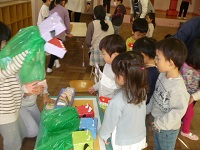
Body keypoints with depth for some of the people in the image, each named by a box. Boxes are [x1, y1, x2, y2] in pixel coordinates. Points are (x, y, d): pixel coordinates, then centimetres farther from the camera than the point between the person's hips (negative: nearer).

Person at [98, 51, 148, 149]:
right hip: (140, 138, 5)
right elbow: (141, 115, -2)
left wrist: (103, 134, 1)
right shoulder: (142, 91, -16)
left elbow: (109, 121, -18)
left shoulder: (118, 100, -33)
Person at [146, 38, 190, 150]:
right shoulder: (163, 75, -11)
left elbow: (179, 111, -28)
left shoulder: (177, 88, -34)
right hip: (157, 123, 7)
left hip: (168, 129, -7)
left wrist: (161, 123, -20)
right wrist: (148, 109, 10)